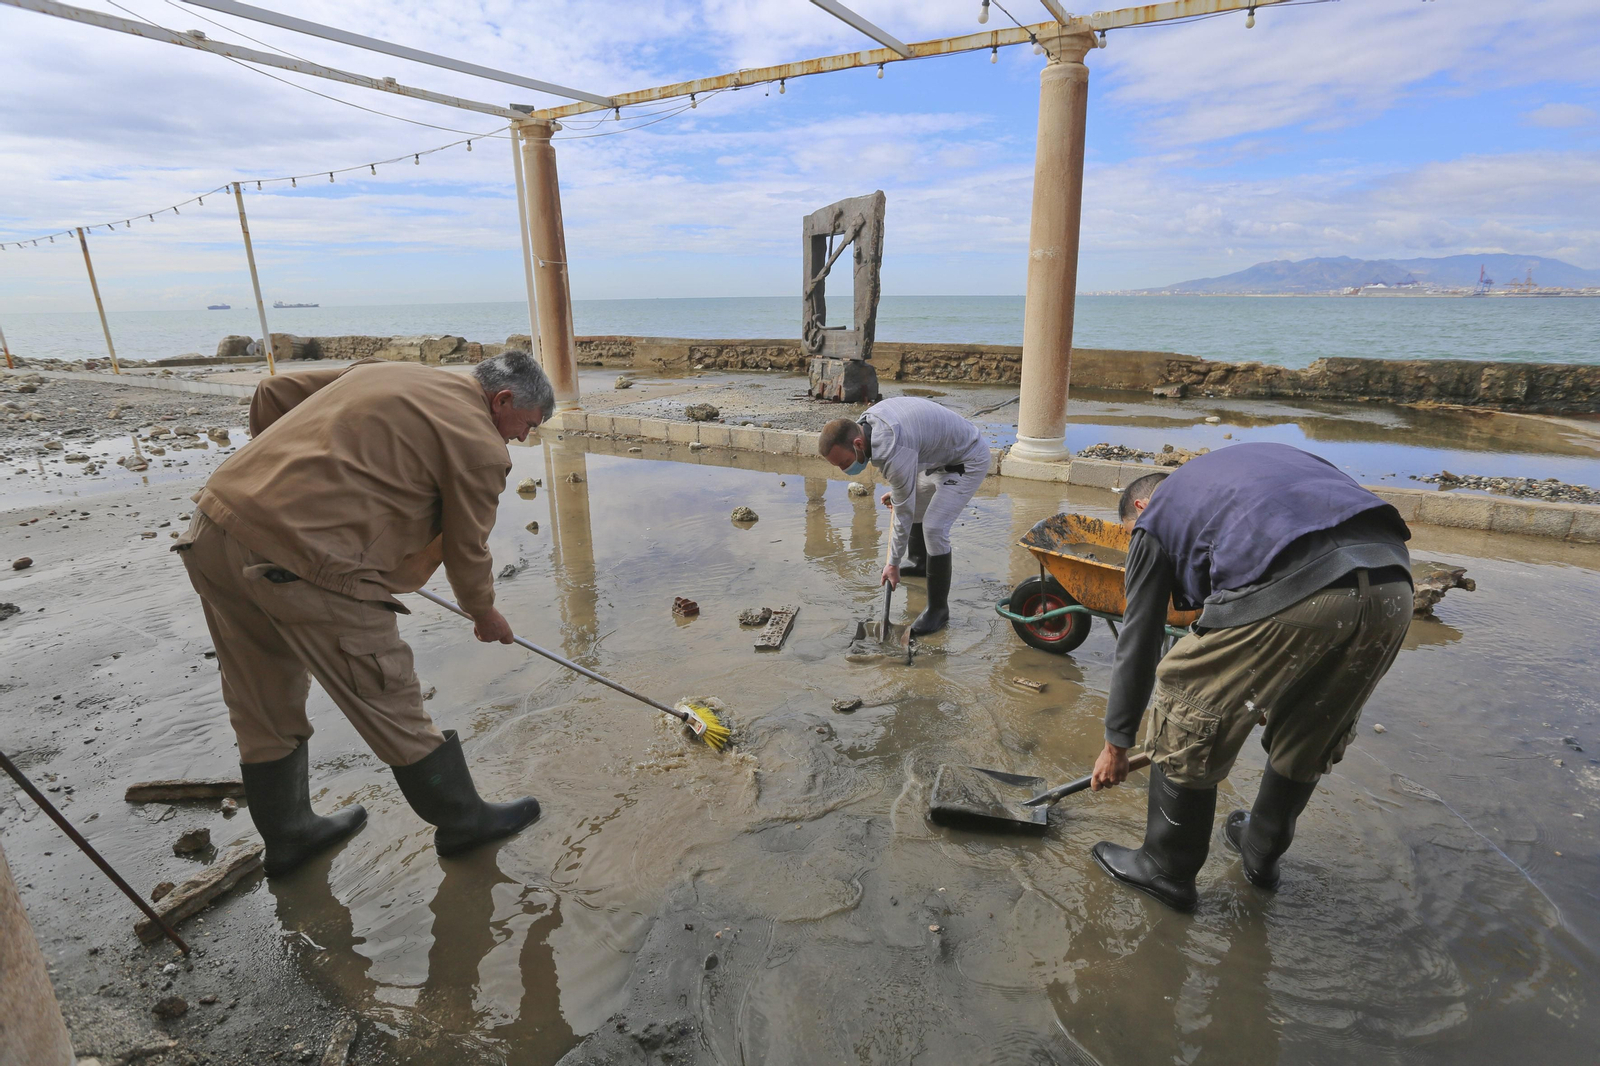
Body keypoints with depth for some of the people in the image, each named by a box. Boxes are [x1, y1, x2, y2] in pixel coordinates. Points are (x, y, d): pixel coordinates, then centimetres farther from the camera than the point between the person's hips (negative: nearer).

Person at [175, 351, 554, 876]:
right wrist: (485, 614, 23)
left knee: (264, 709, 22)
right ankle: (462, 819, 27)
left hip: (215, 521, 9)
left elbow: (273, 392, 23)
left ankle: (287, 833, 42)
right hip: (304, 560, -9)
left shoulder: (384, 372, 19)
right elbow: (466, 549, 4)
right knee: (391, 706, 8)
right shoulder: (480, 444, -4)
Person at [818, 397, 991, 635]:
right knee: (915, 505, 23)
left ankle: (939, 609, -5)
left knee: (934, 527, -18)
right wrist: (898, 491, 18)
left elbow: (903, 513, -26)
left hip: (967, 462, -10)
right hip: (942, 455, 10)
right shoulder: (868, 419, -11)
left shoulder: (893, 453, -37)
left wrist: (893, 563, -15)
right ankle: (919, 564, 48)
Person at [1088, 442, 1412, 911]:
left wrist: (1117, 743, 31)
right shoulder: (1257, 458, 38)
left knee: (1187, 717, 13)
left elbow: (1137, 642, 19)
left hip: (1293, 592, -7)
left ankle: (1167, 868, 27)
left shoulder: (1156, 517, 18)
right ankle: (1262, 852, 49)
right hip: (1393, 587, 8)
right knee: (1310, 739, 27)